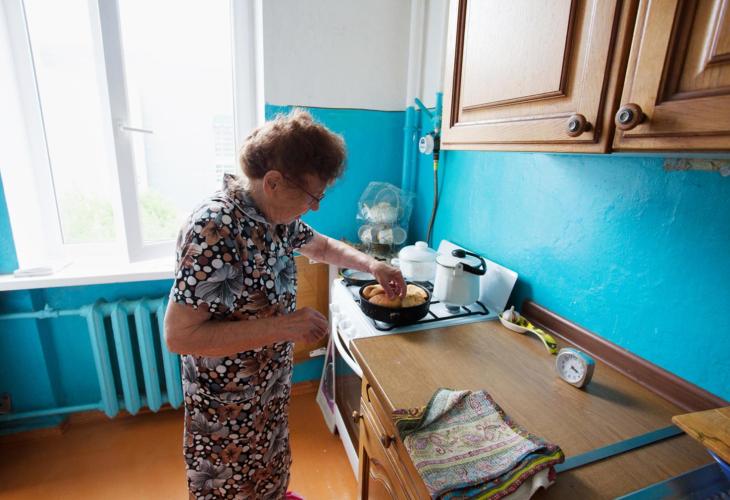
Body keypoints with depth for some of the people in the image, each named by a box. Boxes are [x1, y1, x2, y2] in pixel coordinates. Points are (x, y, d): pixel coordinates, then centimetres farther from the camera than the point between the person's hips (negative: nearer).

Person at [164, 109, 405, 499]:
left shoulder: (277, 215, -8)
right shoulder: (214, 229, -33)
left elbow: (321, 247, 10)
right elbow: (178, 335, -31)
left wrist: (373, 265, -3)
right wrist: (282, 327, -34)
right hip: (226, 405, -7)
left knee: (268, 468, 33)